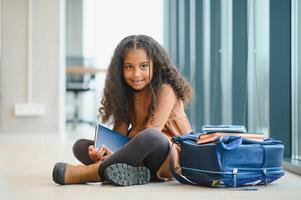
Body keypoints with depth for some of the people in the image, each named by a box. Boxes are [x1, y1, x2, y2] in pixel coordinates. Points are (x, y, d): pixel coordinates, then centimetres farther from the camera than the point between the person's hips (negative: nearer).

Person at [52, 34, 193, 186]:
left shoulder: (164, 90, -11)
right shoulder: (126, 93, 10)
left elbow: (151, 134, -21)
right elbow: (120, 130, -1)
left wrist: (118, 155, -30)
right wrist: (103, 149, -22)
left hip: (170, 156, -6)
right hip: (139, 155, 6)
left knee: (150, 136, -39)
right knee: (80, 146, -7)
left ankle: (87, 173, -29)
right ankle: (133, 172, -33)